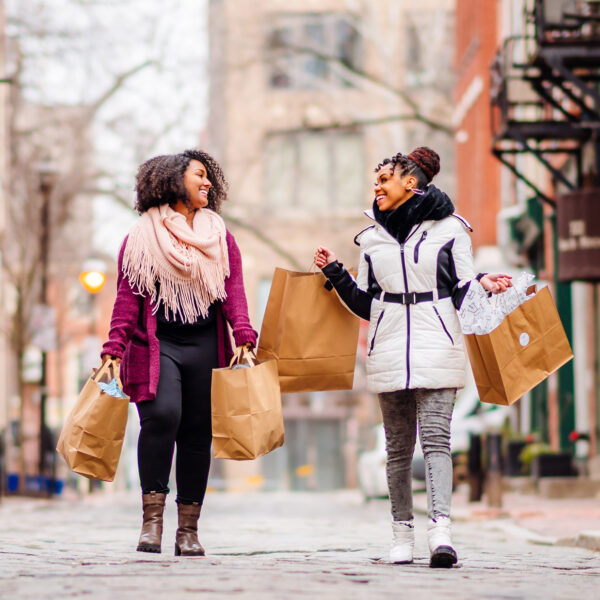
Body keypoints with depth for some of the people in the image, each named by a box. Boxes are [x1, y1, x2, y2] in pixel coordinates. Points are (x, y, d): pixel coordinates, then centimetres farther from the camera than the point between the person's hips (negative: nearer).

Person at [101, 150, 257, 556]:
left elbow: (234, 292, 7)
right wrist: (114, 351, -8)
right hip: (157, 344, -3)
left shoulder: (221, 237, 15)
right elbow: (127, 298, 2)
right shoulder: (142, 236, 6)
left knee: (198, 432, 1)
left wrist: (244, 339, -9)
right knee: (161, 415, -24)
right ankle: (152, 517, -15)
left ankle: (188, 530, 8)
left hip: (205, 347, 3)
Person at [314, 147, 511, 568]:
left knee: (435, 437, -14)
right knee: (398, 445, 5)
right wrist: (335, 272, 8)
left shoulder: (449, 229, 3)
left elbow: (462, 293, 5)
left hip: (436, 348, -4)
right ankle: (402, 530, 10)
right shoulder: (373, 237, 14)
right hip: (389, 353, 4)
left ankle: (441, 527, -23)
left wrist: (483, 285, -15)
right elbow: (365, 304, 17)